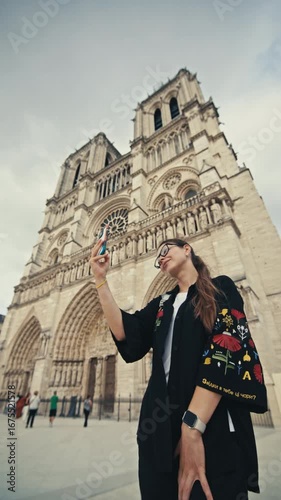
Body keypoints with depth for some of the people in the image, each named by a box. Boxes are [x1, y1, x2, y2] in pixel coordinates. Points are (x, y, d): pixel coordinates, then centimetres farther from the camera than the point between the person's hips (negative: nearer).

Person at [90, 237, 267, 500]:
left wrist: (193, 425, -22)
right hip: (162, 426, 5)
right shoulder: (162, 304, 14)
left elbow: (227, 344, -14)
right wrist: (100, 279, -5)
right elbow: (126, 334, -1)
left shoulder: (221, 288, 1)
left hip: (214, 426, -4)